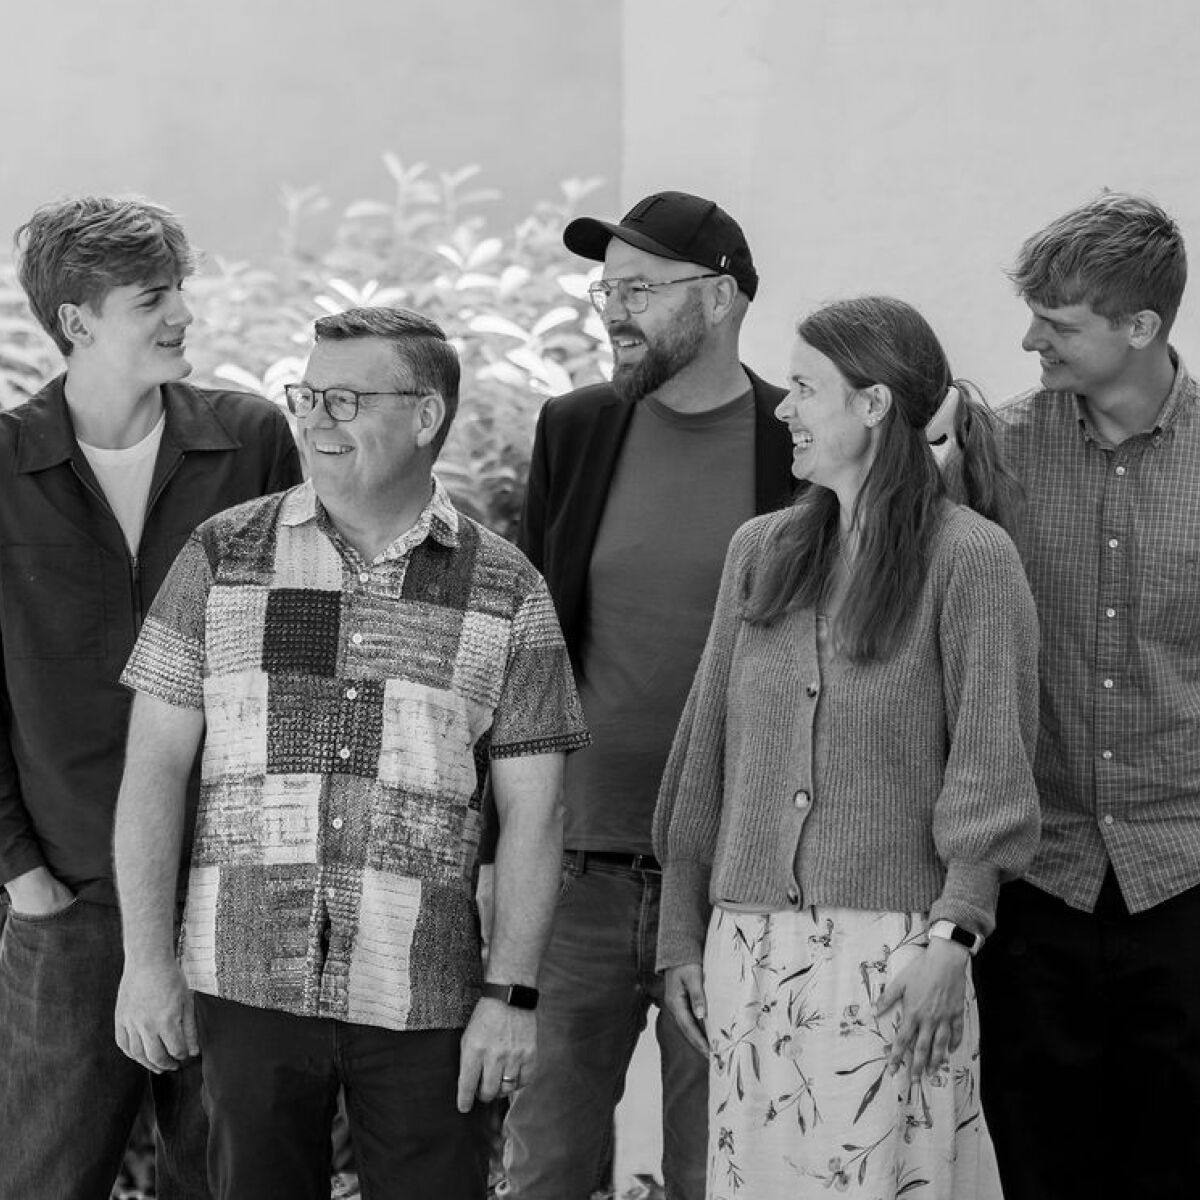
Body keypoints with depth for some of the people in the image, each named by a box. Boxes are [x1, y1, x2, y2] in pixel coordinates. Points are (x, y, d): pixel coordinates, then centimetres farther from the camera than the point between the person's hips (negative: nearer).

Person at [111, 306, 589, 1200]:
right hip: (247, 986, 1)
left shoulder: (506, 591, 2)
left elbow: (532, 805, 2)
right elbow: (156, 764, 2)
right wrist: (146, 959, -4)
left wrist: (512, 993, -5)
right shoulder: (223, 557, 3)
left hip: (422, 998, 0)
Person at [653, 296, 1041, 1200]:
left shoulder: (970, 557, -1)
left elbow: (993, 763, -5)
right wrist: (682, 932, 12)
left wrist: (952, 937, -14)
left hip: (892, 947, -5)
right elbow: (707, 753, 15)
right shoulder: (760, 552, 13)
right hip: (750, 946, 5)